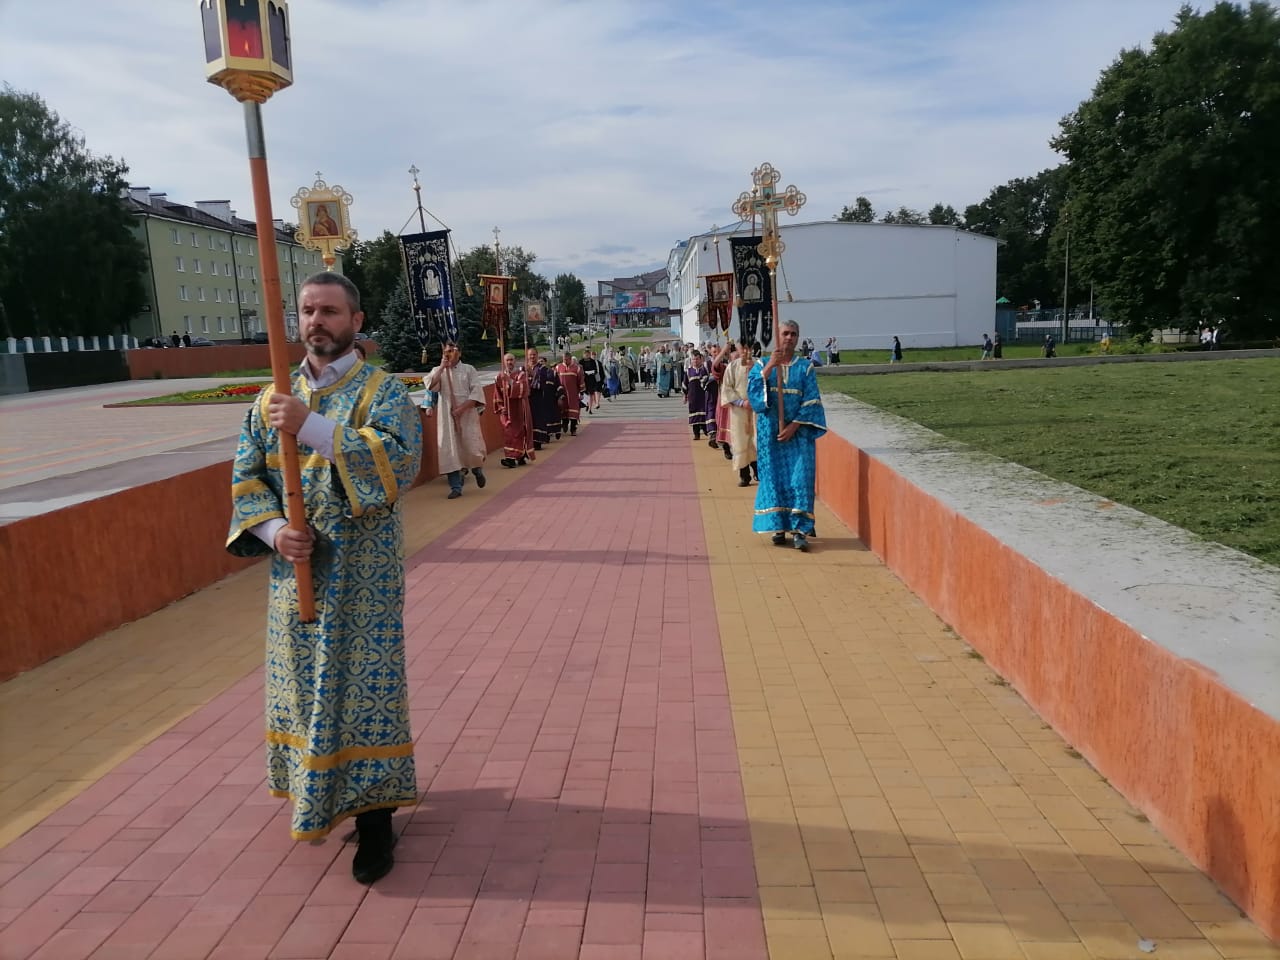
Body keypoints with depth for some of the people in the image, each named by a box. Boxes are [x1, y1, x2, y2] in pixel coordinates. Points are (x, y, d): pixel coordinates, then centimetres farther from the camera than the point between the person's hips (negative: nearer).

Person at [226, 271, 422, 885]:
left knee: (362, 687, 0)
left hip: (361, 574, -5)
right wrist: (274, 531, -13)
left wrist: (311, 428, -31)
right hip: (294, 571, 5)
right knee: (305, 683, 15)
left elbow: (400, 459, -24)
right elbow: (247, 478, 6)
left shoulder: (382, 391, -6)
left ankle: (374, 818, 12)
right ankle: (321, 797, 37)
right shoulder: (274, 399, 9)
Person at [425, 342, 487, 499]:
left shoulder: (468, 369, 4)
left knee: (471, 446, -3)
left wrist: (462, 408, -16)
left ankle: (477, 470, 30)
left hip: (467, 414, -1)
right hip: (447, 416, 1)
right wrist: (442, 367, -12)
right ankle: (455, 487, 1)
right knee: (450, 450, -4)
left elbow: (477, 392, -6)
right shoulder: (438, 370, 9)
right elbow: (429, 385, -10)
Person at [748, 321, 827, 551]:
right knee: (773, 478, 2)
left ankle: (799, 530, -6)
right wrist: (768, 367, -19)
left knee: (800, 478, -7)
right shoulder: (762, 365, 8)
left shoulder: (805, 367, 5)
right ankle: (778, 527, 10)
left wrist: (794, 426, -13)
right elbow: (752, 390, -9)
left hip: (797, 432, -1)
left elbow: (811, 401, -3)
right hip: (770, 433, 1)